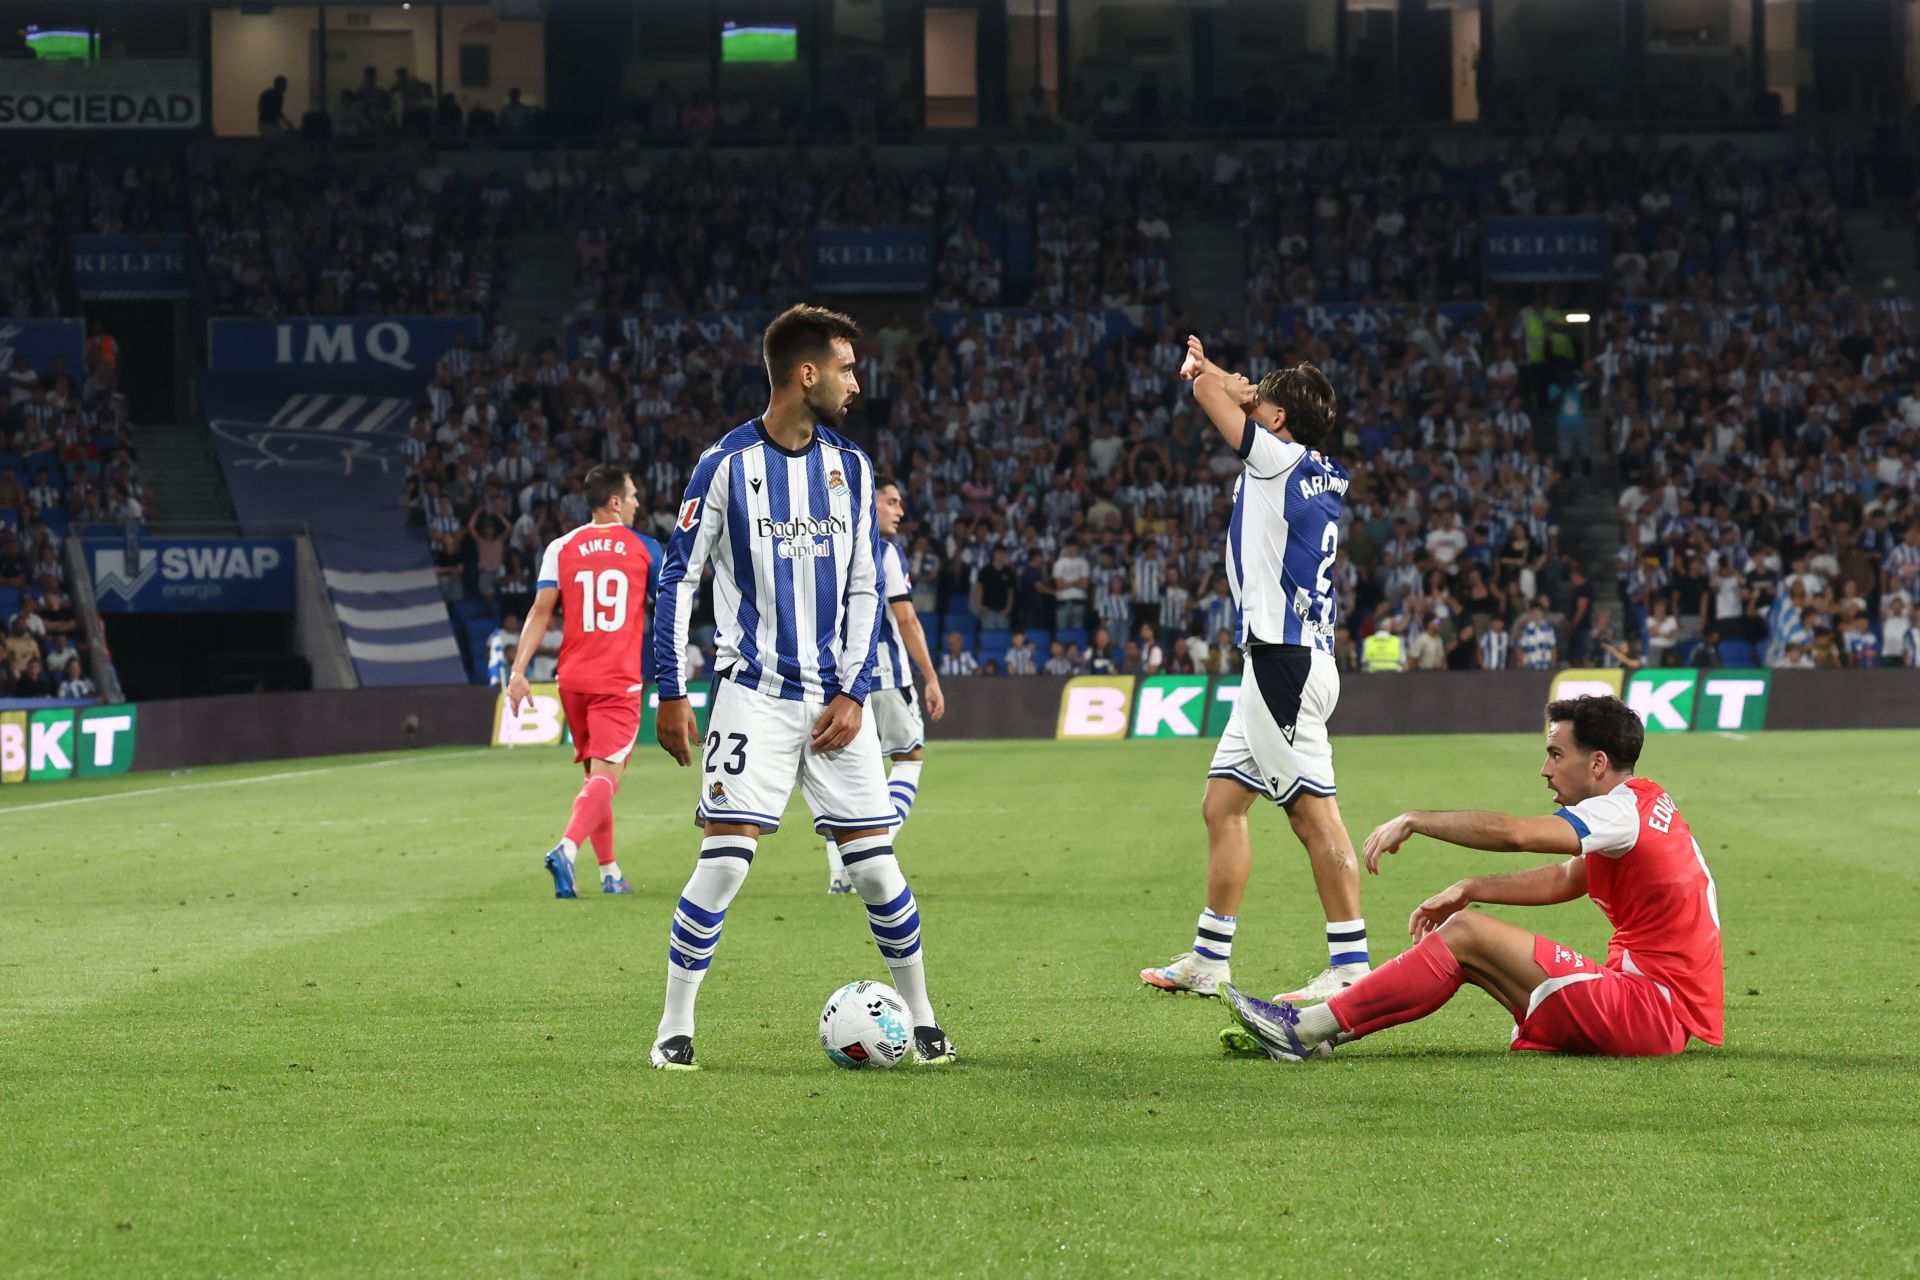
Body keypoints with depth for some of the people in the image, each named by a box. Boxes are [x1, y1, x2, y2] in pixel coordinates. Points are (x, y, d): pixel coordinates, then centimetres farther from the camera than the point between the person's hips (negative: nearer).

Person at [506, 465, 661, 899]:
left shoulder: (561, 549, 4)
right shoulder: (645, 548, 2)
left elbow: (541, 610, -3)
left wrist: (518, 670, -6)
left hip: (573, 679, 4)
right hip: (619, 682, -4)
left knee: (594, 773, 17)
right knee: (605, 777, -10)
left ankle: (610, 872, 21)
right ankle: (567, 849, -33)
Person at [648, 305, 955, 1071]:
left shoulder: (850, 468, 7)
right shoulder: (727, 464, -5)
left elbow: (863, 590, 10)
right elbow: (678, 579, -2)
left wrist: (854, 693, -1)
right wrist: (670, 694, -5)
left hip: (834, 699, 4)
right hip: (755, 693, -4)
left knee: (875, 865, 2)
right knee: (725, 860, -11)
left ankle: (921, 1020, 16)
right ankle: (674, 1029, 0)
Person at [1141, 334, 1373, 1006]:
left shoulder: (1280, 459, -10)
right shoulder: (1323, 473, 14)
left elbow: (1210, 390, -2)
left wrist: (1205, 372, 17)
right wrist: (1212, 371, 28)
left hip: (1286, 663, -10)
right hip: (1275, 665, 10)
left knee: (1314, 812, -11)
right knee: (1222, 803, 14)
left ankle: (1350, 965, -12)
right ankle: (1208, 961, 19)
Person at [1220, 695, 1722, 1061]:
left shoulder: (1624, 811, -16)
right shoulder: (1648, 800, 15)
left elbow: (1515, 833, -27)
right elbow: (1567, 879, 21)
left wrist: (1414, 820, -16)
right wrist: (1470, 889, 11)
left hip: (1654, 1009, -10)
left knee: (1467, 934, -10)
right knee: (1466, 939, 8)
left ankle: (1307, 1030, -10)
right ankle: (1318, 1026, 3)